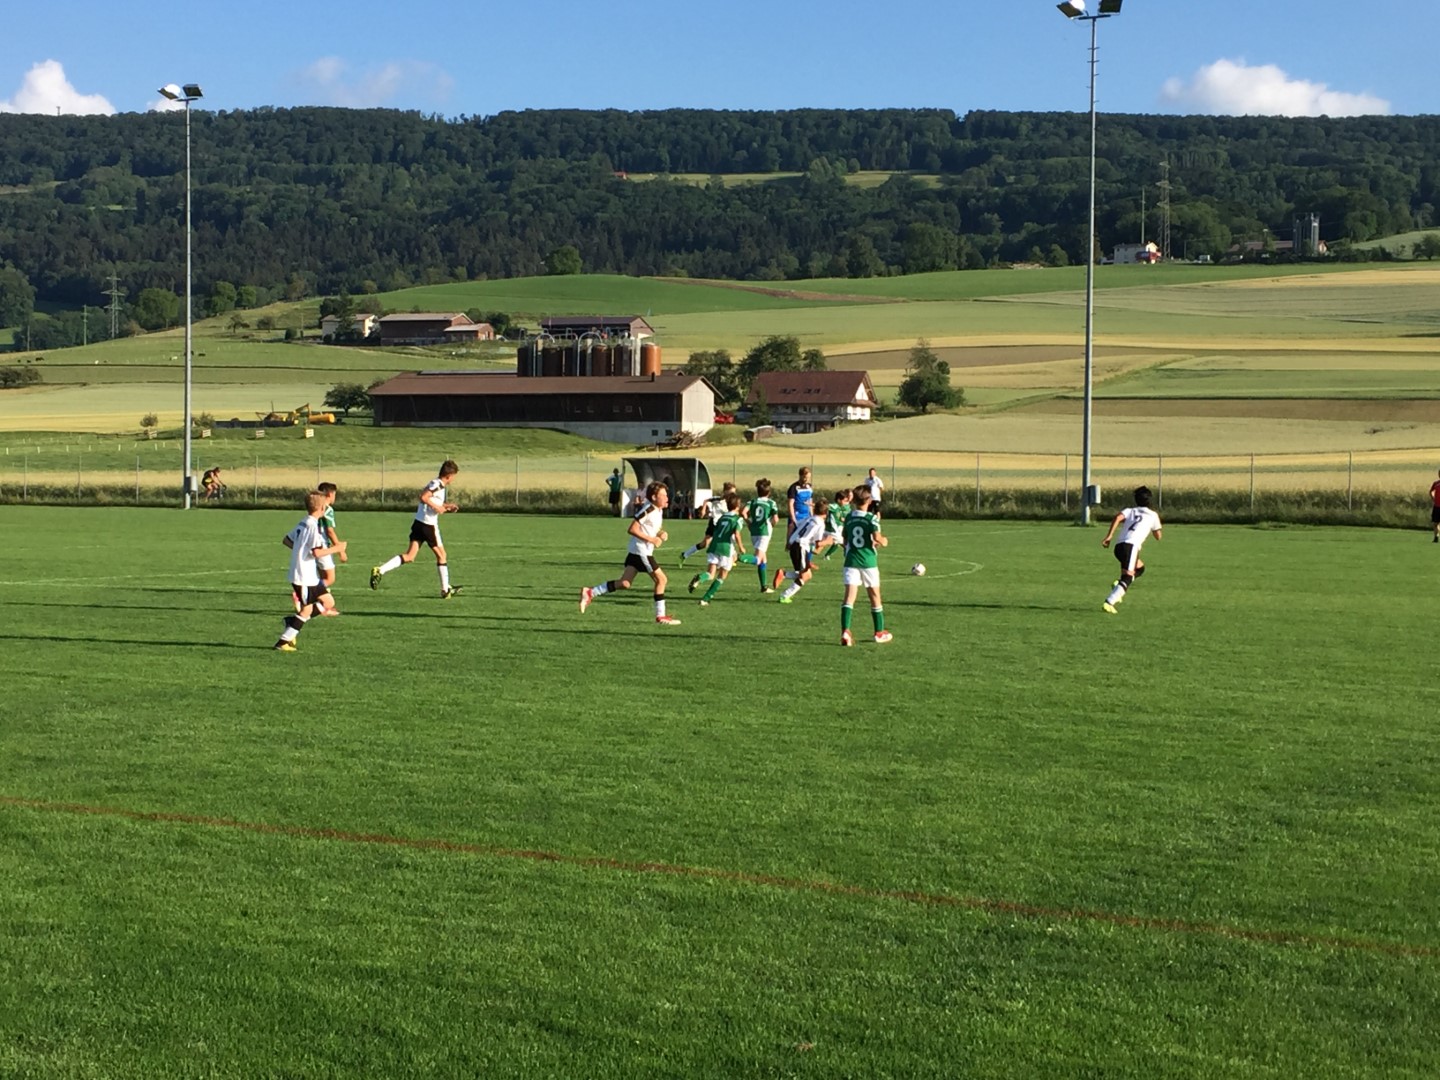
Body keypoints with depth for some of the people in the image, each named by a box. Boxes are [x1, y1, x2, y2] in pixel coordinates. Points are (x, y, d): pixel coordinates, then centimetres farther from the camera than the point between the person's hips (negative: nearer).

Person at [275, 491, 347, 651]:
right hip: (304, 576, -9)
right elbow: (317, 552, -26)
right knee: (307, 610, -1)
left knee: (327, 602, 11)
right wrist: (336, 548, -15)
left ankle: (293, 621, 11)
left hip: (310, 575, 9)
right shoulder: (313, 526, -19)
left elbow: (286, 540, 18)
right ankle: (283, 642, 3)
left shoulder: (303, 523, 9)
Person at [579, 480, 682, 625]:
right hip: (641, 552, -9)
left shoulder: (658, 510, 12)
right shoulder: (648, 509, -17)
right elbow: (632, 529, -20)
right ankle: (661, 616, 5)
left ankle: (590, 593, 9)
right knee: (661, 579, -3)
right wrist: (652, 539, -21)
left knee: (624, 583, 7)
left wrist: (661, 534, 4)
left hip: (635, 552, 9)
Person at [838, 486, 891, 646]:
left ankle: (845, 631, -23)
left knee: (849, 596, -5)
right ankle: (879, 632, 24)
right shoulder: (871, 518, -8)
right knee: (875, 597, 13)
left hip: (851, 561, 3)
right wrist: (883, 541, 3)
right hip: (869, 562, -2)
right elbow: (877, 537, -21)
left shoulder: (848, 518, 7)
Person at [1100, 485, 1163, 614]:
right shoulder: (1153, 515, 18)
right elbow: (1158, 536, 28)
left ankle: (1119, 588, 7)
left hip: (1119, 546, 5)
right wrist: (1157, 521, 44)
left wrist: (1109, 536, -6)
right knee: (1127, 577, -12)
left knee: (1140, 568, 28)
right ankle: (1109, 602, -32)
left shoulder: (1129, 511, 23)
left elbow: (1118, 517, 0)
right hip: (1131, 546, -5)